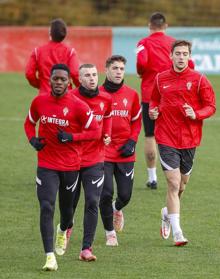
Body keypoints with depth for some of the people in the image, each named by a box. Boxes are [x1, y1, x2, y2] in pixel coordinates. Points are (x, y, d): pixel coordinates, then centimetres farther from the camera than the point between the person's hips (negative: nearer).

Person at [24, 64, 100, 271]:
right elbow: (29, 123, 17)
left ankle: (63, 231, 54)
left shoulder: (78, 106, -10)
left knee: (66, 208, 16)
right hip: (46, 165, 0)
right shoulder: (39, 102, -1)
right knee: (46, 208, -15)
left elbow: (95, 132, -5)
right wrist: (32, 139, -3)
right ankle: (50, 256, -16)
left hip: (70, 166, 0)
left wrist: (71, 137, -19)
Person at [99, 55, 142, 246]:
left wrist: (132, 142, -1)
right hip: (103, 152, -2)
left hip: (125, 154, 2)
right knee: (106, 193, -8)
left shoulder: (132, 95, 4)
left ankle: (117, 209, 39)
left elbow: (136, 121, 14)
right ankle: (110, 233, 11)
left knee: (125, 194, 1)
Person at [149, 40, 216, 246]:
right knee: (174, 183, -11)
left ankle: (168, 213, 43)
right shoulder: (161, 79, 3)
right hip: (166, 138, -1)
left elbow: (211, 107, 0)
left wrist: (196, 114, -19)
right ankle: (177, 232, -10)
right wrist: (153, 111, -2)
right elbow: (155, 99, 19)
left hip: (189, 139, 1)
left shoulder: (199, 80, -3)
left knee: (182, 184, 14)